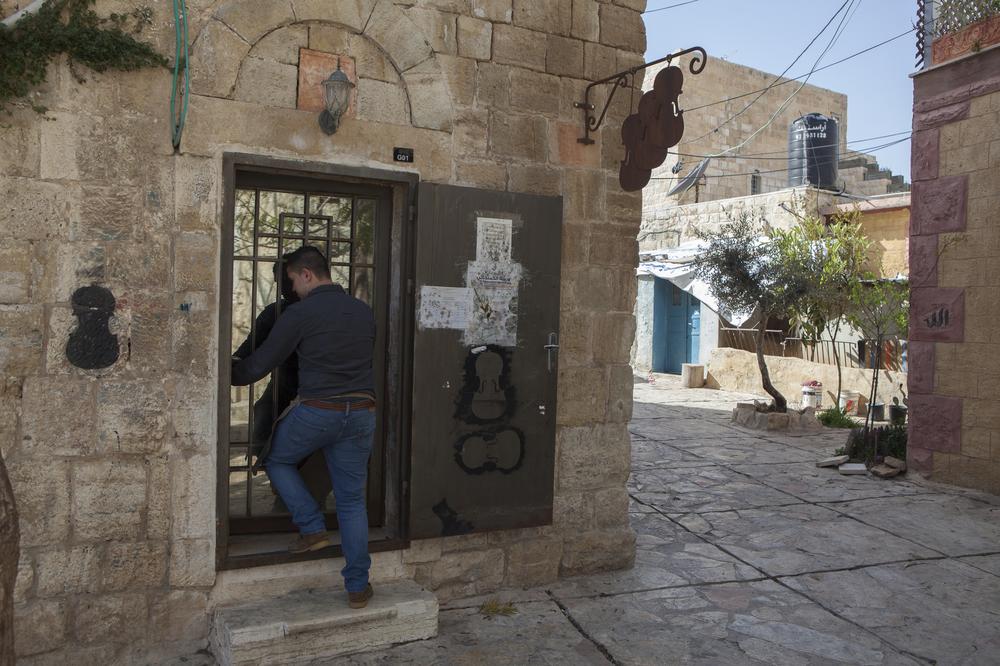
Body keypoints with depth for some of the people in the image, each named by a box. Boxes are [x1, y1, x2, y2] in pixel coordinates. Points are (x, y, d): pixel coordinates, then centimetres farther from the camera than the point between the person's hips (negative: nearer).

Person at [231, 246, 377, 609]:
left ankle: (312, 527, 15)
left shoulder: (300, 313, -7)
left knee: (276, 460, 24)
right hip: (361, 412, 5)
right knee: (352, 500, 11)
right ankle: (358, 586, 14)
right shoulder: (364, 311, 9)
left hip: (317, 411, -5)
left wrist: (230, 375, 17)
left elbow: (260, 363, -2)